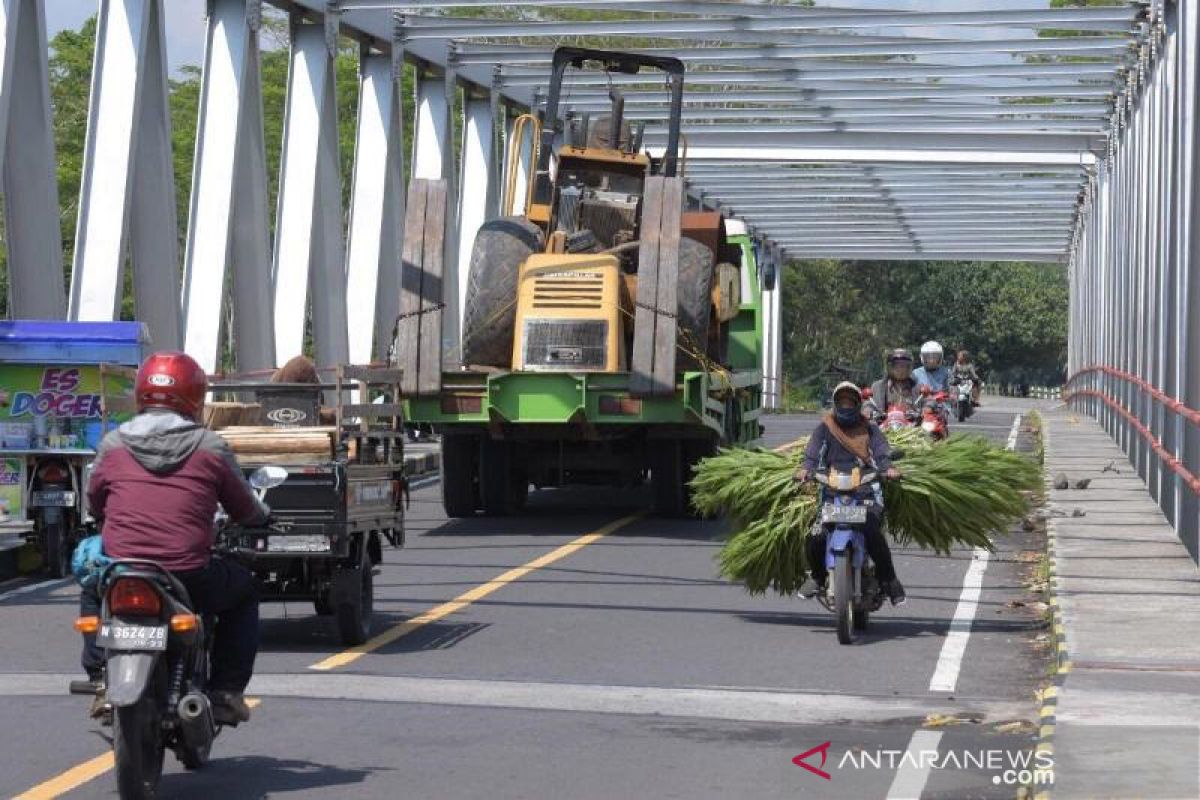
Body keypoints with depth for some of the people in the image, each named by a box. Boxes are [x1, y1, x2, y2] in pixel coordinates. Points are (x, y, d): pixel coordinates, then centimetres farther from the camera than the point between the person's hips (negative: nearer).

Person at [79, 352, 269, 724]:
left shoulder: (113, 445, 6)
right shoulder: (211, 448, 1)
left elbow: (94, 505, 19)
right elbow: (246, 511, 11)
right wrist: (264, 515, 35)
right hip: (190, 579, -2)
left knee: (92, 591, 37)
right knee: (244, 590, 28)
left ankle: (101, 681, 21)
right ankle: (226, 691, 17)